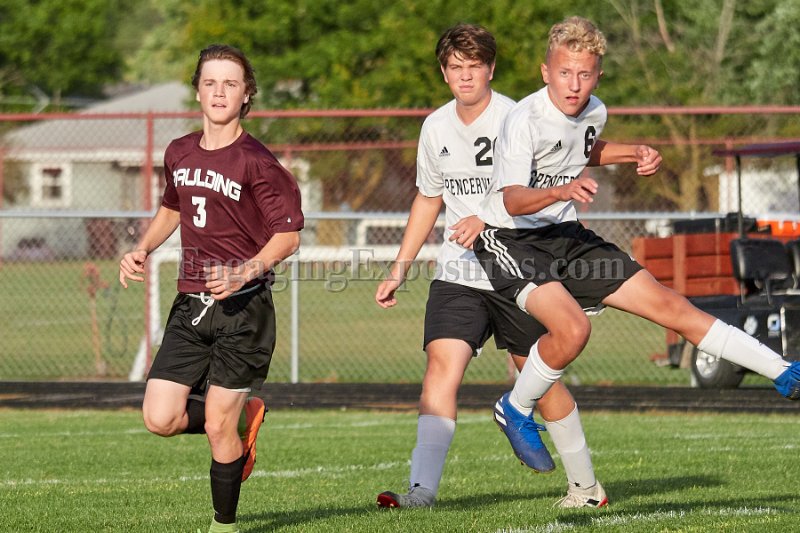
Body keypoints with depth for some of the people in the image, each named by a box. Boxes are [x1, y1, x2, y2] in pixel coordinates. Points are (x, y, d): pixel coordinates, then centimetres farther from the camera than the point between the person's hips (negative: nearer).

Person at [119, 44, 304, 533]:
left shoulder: (257, 162, -11)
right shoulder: (179, 154, 9)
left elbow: (288, 234, -11)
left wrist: (244, 273, -25)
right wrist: (143, 250, 12)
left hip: (242, 307, -6)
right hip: (191, 306, 6)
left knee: (218, 427, -4)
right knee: (160, 419, -4)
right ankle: (244, 420, 24)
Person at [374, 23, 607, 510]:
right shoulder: (436, 128, 8)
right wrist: (399, 271, 20)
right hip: (458, 274, 4)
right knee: (443, 364, -15)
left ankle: (586, 485, 26)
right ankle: (422, 491, -24)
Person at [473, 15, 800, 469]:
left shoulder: (594, 112, 1)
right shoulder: (525, 120, -22)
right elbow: (512, 199, -34)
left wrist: (635, 154, 10)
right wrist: (562, 190, -53)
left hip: (566, 236, 7)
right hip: (510, 240, -7)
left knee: (669, 305, 2)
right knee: (572, 329, -31)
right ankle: (516, 411, -4)